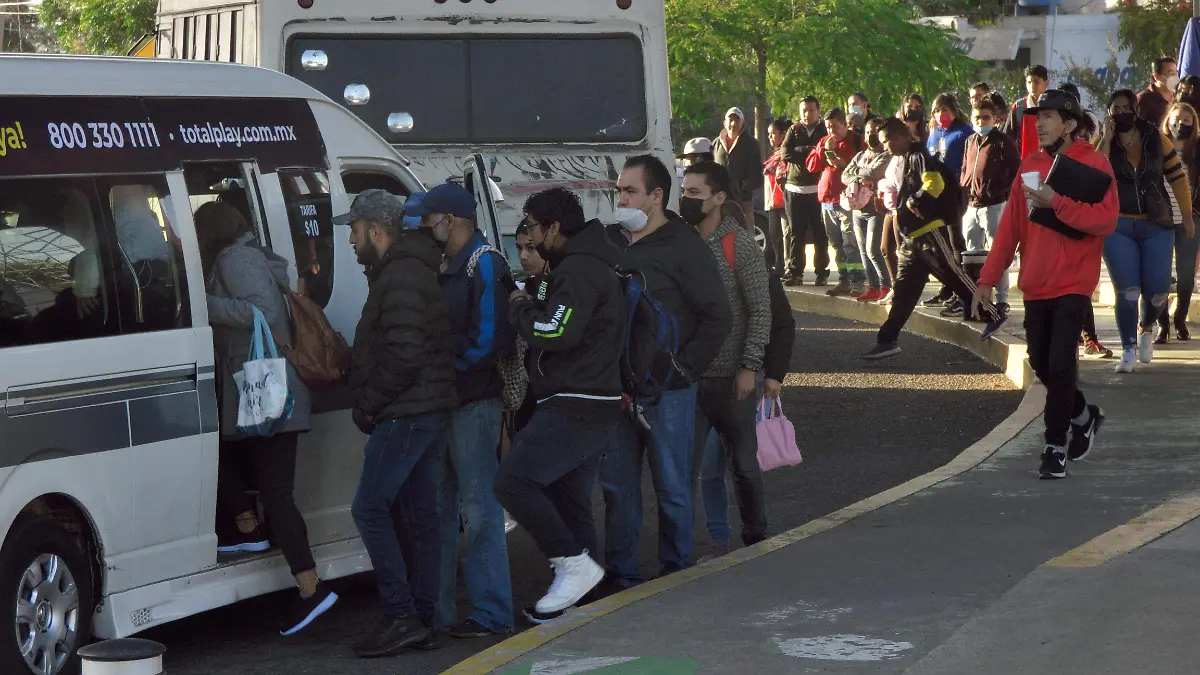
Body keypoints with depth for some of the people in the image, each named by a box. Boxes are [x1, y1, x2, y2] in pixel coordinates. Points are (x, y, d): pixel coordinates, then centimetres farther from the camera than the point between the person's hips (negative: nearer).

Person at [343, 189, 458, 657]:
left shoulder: (400, 278, -15)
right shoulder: (411, 271, 20)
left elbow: (403, 356, -23)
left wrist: (369, 404, -13)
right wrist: (371, 405, 17)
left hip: (407, 413, -11)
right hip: (428, 411, 11)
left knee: (370, 508, -9)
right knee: (421, 515, 10)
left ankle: (401, 616, -11)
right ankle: (423, 621, 12)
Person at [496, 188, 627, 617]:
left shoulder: (578, 270, -14)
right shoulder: (588, 265, 21)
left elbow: (556, 333, -26)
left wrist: (519, 308, -9)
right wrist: (531, 305, 8)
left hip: (576, 411, -11)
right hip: (598, 408, 11)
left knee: (513, 481, -15)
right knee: (568, 498, 14)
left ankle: (574, 564, -13)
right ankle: (579, 586, 18)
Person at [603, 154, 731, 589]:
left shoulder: (684, 247, -7)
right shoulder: (611, 240, 10)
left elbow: (717, 317, -8)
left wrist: (684, 369, -11)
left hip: (667, 390, -5)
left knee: (672, 488, 3)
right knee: (617, 484, 8)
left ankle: (676, 575, 14)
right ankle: (620, 576, 16)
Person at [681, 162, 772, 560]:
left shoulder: (739, 245, -8)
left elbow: (761, 310, -9)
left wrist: (749, 367, -13)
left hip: (730, 377, -3)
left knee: (744, 465, 9)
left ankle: (756, 540, 24)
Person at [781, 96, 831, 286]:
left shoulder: (825, 131, 7)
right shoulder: (794, 130, 12)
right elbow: (786, 153, -3)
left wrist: (800, 152, -12)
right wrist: (810, 150, -9)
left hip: (817, 189, -2)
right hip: (795, 188, 2)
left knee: (820, 234, -2)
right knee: (795, 233, 2)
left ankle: (822, 272, 3)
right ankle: (794, 272, 5)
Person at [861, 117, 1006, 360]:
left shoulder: (918, 157, -10)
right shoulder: (904, 161, 19)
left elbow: (935, 184, -27)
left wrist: (915, 201, -16)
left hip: (930, 233, -9)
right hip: (911, 238, 9)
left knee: (956, 277, -4)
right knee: (903, 290, 7)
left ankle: (993, 315, 6)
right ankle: (887, 340, 6)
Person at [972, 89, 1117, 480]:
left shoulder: (1093, 164, -7)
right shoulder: (1030, 167, 9)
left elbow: (1106, 220, -18)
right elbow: (1010, 226, 9)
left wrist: (1057, 203, -26)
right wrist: (988, 279, 5)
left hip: (1073, 283, -6)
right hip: (1036, 285, 6)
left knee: (1060, 364, -10)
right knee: (1041, 363, 11)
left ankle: (1056, 446, 0)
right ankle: (1084, 417, 34)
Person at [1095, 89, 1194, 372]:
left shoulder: (1156, 138, 3)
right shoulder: (1103, 143, 2)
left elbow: (1176, 175, 7)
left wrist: (1187, 214, 5)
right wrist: (1107, 138, -15)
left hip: (1156, 226, 1)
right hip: (1117, 227, -1)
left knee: (1157, 291, -2)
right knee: (1127, 290, -8)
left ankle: (1146, 328, 31)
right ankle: (1128, 350, 4)